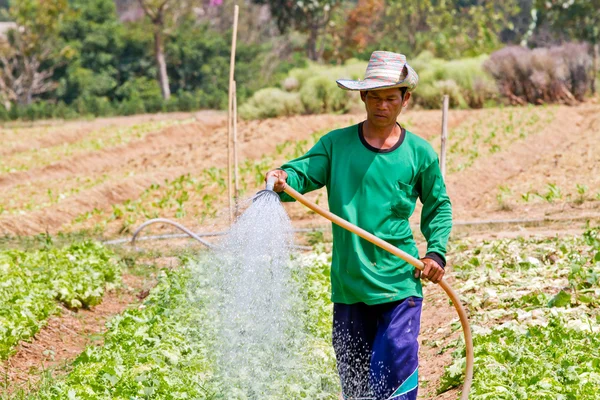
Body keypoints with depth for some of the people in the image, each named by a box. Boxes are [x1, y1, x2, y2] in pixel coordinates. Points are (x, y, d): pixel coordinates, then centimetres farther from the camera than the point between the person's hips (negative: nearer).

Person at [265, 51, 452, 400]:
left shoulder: (420, 154, 3)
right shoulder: (336, 144, 2)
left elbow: (438, 206, 15)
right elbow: (303, 172, -9)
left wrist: (436, 252, 2)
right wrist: (283, 180, -32)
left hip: (399, 283, -2)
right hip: (348, 286, 2)